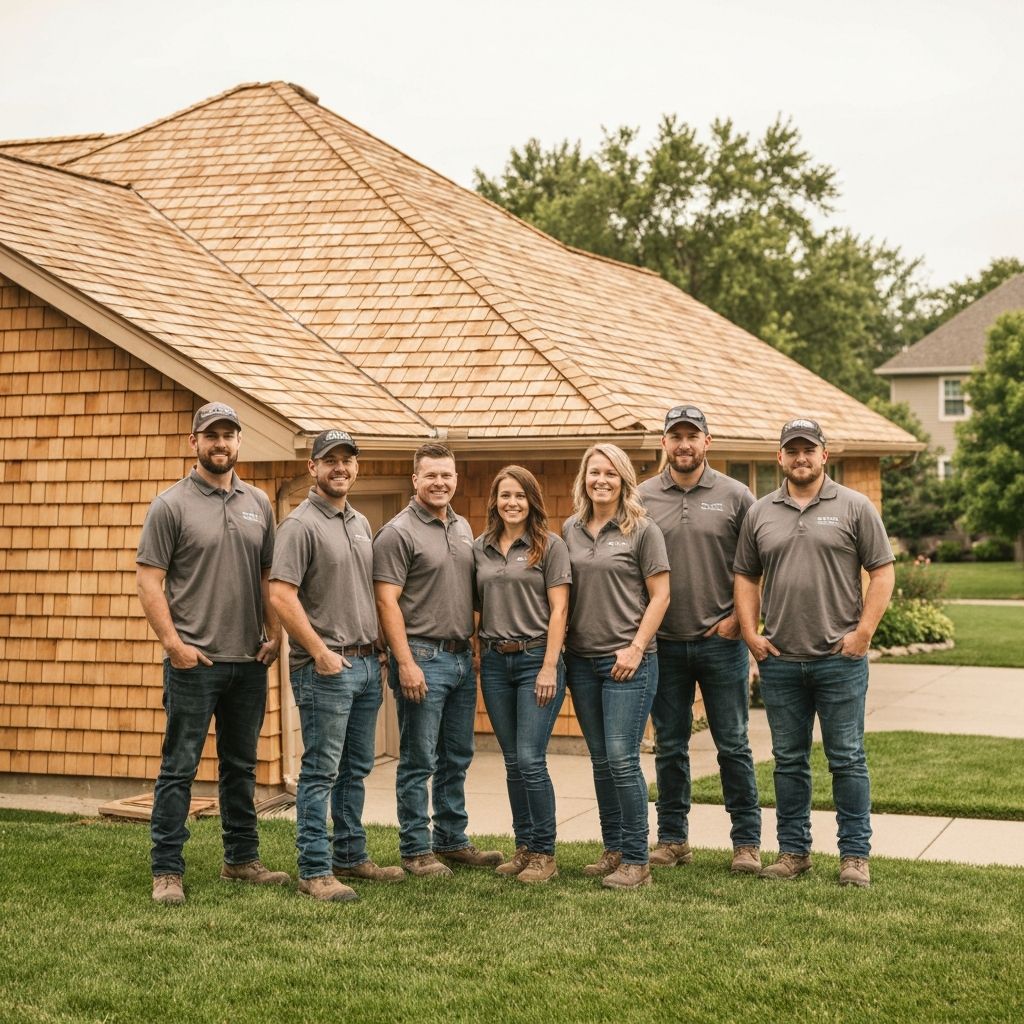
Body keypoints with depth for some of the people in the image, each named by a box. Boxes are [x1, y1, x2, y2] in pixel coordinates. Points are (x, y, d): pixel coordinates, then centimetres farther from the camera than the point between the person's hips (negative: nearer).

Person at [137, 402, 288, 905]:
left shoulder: (258, 504, 10)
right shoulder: (171, 504, -4)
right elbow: (149, 581, -7)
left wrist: (274, 633, 4)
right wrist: (173, 643, -14)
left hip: (249, 660, 5)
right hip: (194, 660, -5)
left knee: (241, 767, 14)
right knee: (179, 768, -1)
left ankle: (242, 859, 25)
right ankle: (167, 871, 4)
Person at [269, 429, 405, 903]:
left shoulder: (361, 523, 16)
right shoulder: (301, 524, -10)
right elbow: (281, 596, -17)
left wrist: (377, 642, 13)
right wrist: (321, 652, -17)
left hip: (366, 663, 8)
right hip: (326, 667, -8)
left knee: (356, 769, 14)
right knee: (321, 771, -5)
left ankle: (351, 856, 23)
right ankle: (314, 871, 0)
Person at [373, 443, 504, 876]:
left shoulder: (463, 528, 14)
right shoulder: (398, 532, -9)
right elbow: (387, 601, -14)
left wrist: (475, 649, 14)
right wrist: (406, 662, -20)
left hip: (461, 657, 7)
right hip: (422, 657, -7)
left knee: (457, 759, 14)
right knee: (419, 762, -1)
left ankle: (452, 841, 24)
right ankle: (415, 850, 7)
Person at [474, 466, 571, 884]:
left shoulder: (550, 546, -3)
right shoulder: (480, 548, 10)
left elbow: (558, 610, -7)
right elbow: (476, 607, 14)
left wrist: (549, 667, -13)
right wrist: (474, 655, 5)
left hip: (536, 658, -4)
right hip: (494, 661, 5)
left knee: (530, 759, -9)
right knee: (513, 762, 9)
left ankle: (544, 854, 1)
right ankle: (524, 847, 17)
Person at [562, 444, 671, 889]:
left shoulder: (642, 530, -3)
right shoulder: (571, 530, 10)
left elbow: (659, 595, -5)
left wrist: (636, 647, -12)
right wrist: (561, 644, 8)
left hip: (628, 661, -5)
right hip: (582, 660, 5)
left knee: (622, 760, -9)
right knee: (601, 762, 10)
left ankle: (636, 861, -2)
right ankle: (613, 849, 20)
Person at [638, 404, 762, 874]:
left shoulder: (735, 496, 1)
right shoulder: (642, 498, 3)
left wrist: (739, 616, -3)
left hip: (721, 641, -1)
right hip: (663, 642, 2)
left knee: (733, 745, 4)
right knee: (669, 748, 10)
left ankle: (747, 841, 12)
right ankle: (672, 839, 20)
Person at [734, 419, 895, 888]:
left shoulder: (855, 508, 0)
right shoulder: (760, 513, 9)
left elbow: (882, 572, -2)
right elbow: (745, 577, 13)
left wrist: (863, 632, -10)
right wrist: (750, 633, 2)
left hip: (840, 658, -3)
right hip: (779, 659, 3)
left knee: (847, 760, 2)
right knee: (788, 761, 10)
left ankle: (855, 855, 9)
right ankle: (793, 851, 19)